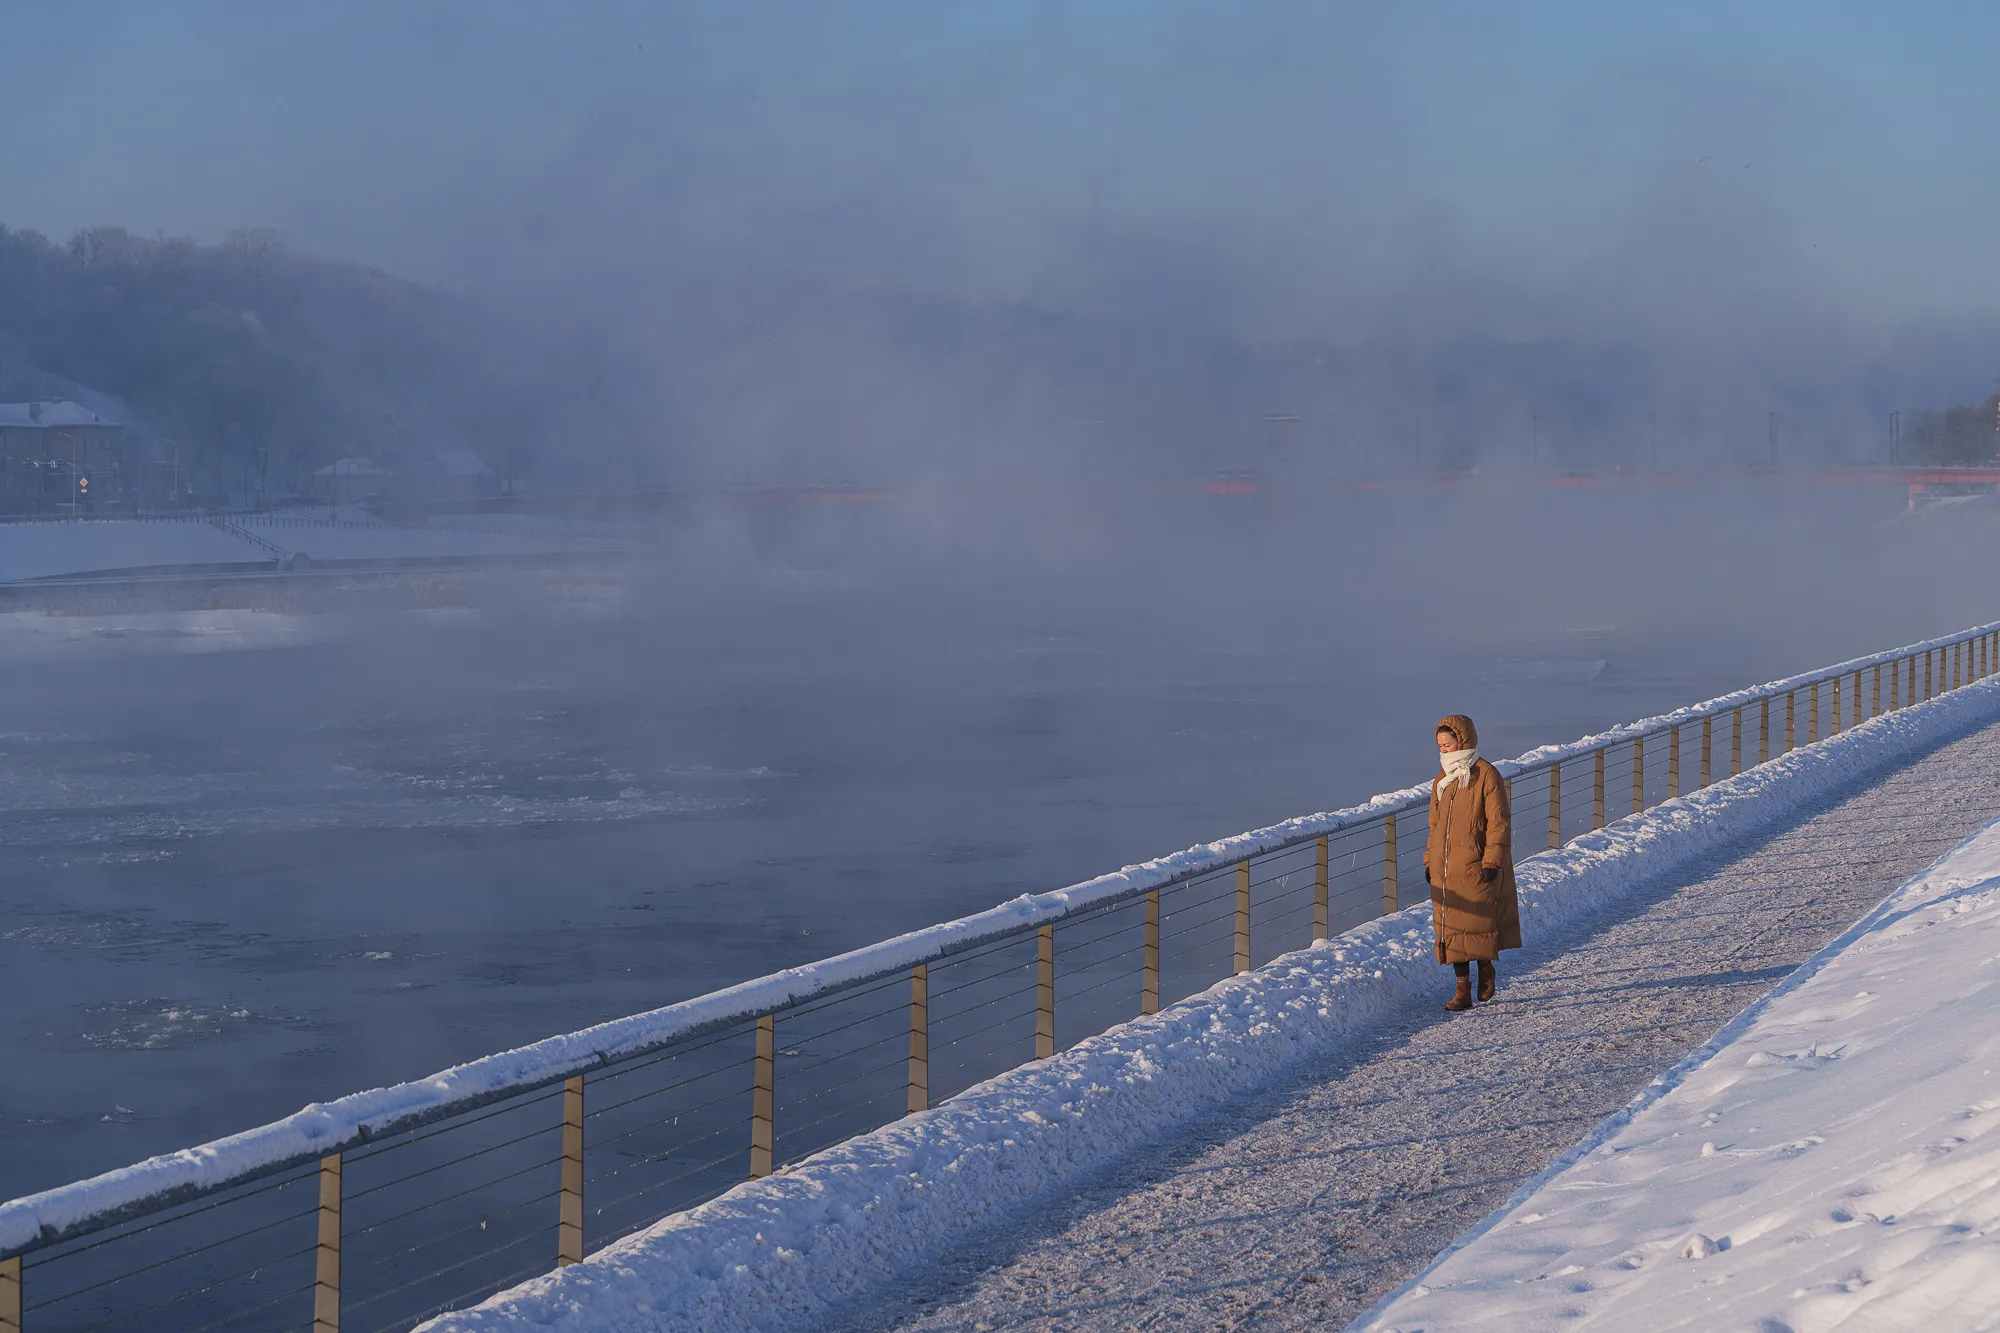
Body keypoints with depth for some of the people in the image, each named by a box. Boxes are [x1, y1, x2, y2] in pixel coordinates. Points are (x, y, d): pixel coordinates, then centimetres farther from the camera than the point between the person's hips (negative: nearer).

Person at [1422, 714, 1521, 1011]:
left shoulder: (1486, 775, -8)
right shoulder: (1442, 779, 12)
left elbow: (1499, 822, -10)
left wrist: (1492, 861, -15)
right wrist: (1429, 861, 14)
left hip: (1475, 867, -6)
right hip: (1444, 869, 6)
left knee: (1479, 922, 1)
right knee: (1451, 929, 3)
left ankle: (1486, 967, 28)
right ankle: (1463, 989, 8)